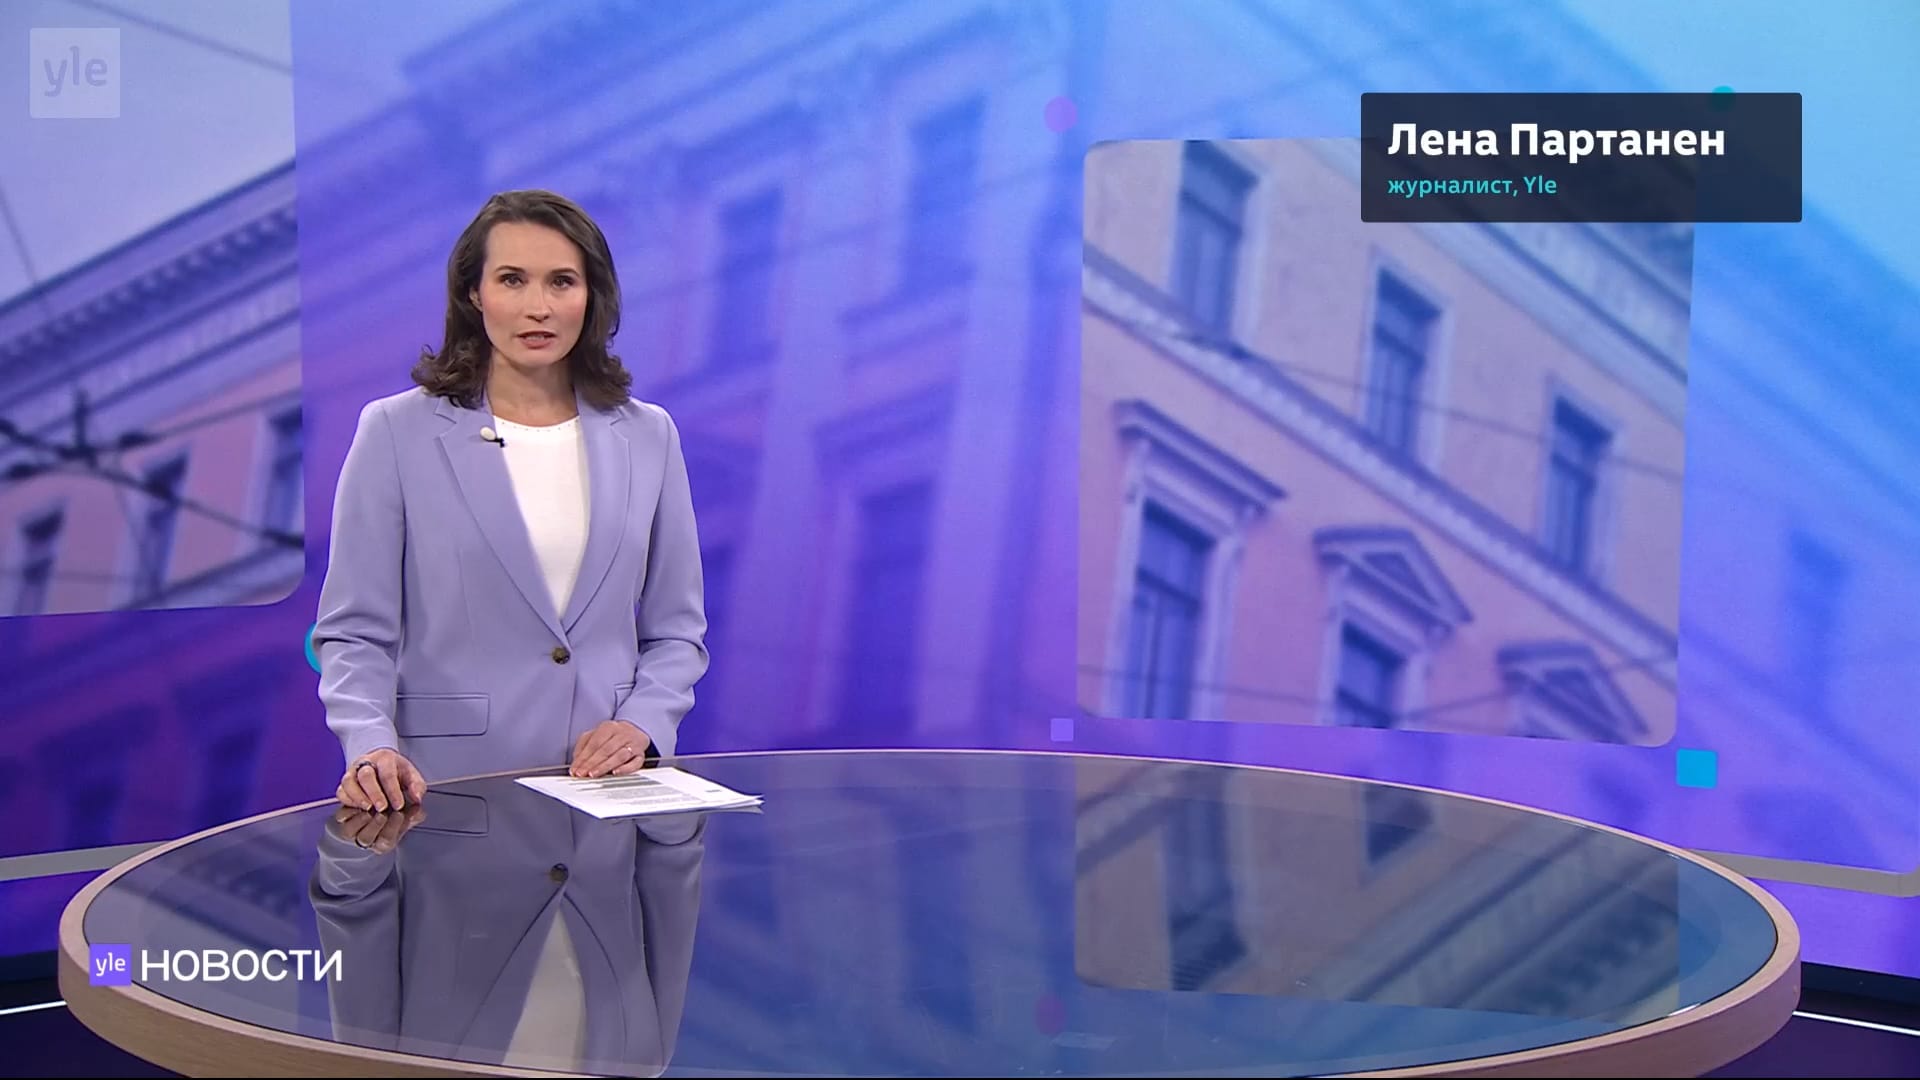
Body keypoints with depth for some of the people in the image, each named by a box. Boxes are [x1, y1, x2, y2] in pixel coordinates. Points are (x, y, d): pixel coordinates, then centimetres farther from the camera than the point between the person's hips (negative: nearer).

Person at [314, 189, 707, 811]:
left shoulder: (648, 437, 12)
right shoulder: (397, 433, 4)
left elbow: (676, 629, 16)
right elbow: (355, 633, 3)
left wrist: (641, 724, -2)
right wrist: (371, 747, -15)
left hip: (608, 783, 2)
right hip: (449, 792, -2)